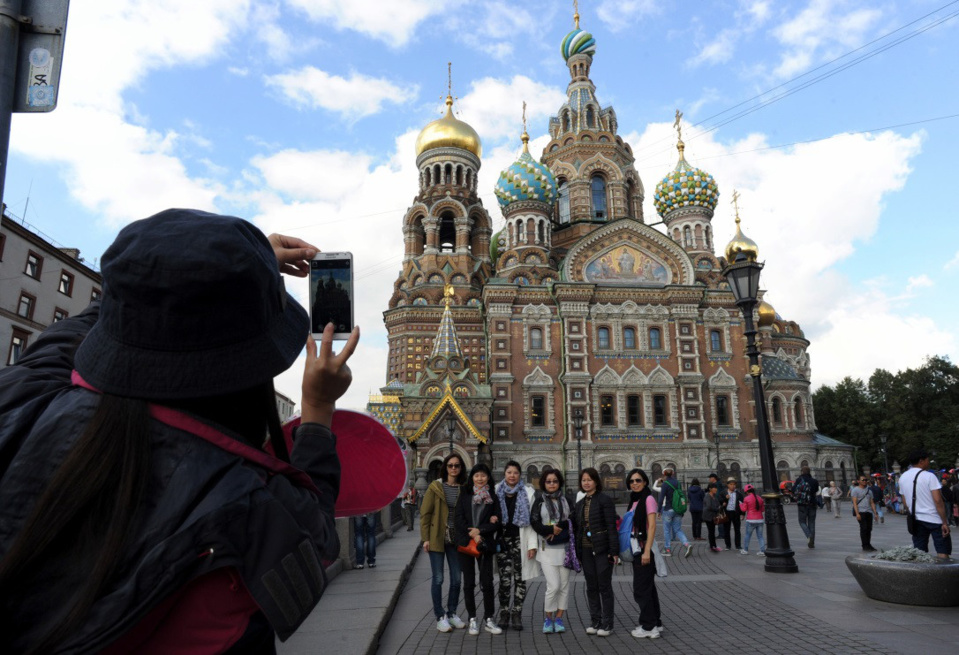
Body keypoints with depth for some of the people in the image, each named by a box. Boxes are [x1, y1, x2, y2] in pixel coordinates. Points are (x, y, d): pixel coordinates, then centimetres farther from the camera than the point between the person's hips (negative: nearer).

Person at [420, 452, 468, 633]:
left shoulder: (464, 488, 4)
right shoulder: (435, 487, -5)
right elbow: (425, 513, -5)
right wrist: (425, 538, -9)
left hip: (455, 540, 4)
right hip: (437, 538, -3)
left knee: (456, 579, 10)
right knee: (438, 579, 3)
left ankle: (452, 613, 26)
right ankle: (440, 617, 15)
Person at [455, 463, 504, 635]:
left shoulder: (493, 497, 3)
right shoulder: (465, 495, 4)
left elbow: (498, 522, -2)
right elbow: (459, 518, -2)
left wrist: (479, 531, -12)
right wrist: (472, 535, -10)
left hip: (485, 544, 0)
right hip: (466, 543, 0)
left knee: (487, 583, 1)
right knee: (469, 583, 5)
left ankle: (488, 620, 12)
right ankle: (472, 620, 15)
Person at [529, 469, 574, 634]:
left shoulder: (567, 500, 9)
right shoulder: (539, 501, 5)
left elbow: (573, 520, 0)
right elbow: (534, 522, -3)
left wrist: (558, 529, -12)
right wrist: (551, 529, -14)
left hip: (564, 547, 2)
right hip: (547, 548, -2)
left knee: (564, 585, 5)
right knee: (554, 585, -9)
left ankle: (559, 618, 19)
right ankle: (548, 618, 10)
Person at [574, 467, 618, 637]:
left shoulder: (605, 500, -9)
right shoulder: (580, 503, 11)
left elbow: (611, 526, -12)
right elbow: (576, 526, 15)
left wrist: (614, 551, -16)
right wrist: (577, 551, 11)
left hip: (602, 549, -6)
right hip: (586, 550, 6)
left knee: (604, 586, 2)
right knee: (591, 587, 11)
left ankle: (607, 624, 12)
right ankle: (595, 621, 21)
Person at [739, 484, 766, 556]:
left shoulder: (746, 499, -9)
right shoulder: (760, 498, 4)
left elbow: (744, 509, -4)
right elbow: (763, 509, 11)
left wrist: (741, 504, 14)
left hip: (751, 520, -4)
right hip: (760, 520, 4)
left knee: (748, 535, 8)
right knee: (760, 536, 9)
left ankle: (745, 550, 16)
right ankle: (762, 551, 3)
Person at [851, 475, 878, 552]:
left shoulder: (869, 490, 18)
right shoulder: (855, 490, -1)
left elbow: (872, 502, 18)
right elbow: (854, 502, -8)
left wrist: (875, 512, 8)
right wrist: (857, 513, -16)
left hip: (869, 512, 6)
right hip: (861, 512, -6)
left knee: (869, 529, 5)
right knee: (864, 528, -8)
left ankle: (868, 545, 15)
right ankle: (865, 546, -3)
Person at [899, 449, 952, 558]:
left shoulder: (902, 478, 8)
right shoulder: (929, 476, -11)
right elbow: (937, 500, -16)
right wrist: (945, 522, -13)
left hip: (917, 520, 5)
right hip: (935, 519, -5)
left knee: (919, 552, 8)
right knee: (943, 553, 1)